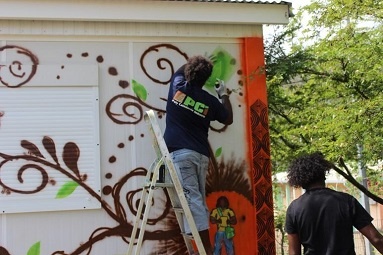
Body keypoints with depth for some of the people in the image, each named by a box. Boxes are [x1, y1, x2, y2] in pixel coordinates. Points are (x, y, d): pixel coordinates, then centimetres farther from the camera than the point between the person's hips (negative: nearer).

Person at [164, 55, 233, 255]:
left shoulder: (177, 84, 2)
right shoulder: (210, 100, 6)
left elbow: (182, 69, 27)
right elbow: (228, 119, 24)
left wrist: (196, 63, 40)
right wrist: (224, 95, 33)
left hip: (180, 153, -3)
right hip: (201, 155, 3)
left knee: (192, 199, -9)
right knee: (199, 200, 10)